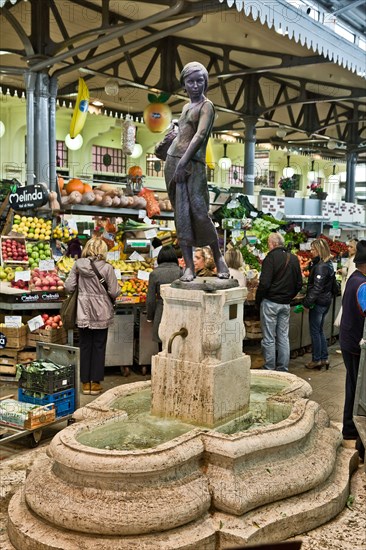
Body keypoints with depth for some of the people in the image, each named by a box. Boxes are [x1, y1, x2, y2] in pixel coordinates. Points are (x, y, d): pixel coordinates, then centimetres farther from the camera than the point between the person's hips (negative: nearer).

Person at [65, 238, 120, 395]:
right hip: (101, 313, -2)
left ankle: (85, 383, 19)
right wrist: (117, 290, 12)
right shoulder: (107, 267, -12)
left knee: (85, 347, 13)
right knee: (99, 347, 9)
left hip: (83, 312, 2)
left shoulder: (78, 265, -4)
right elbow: (114, 292, -10)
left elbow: (69, 287, -3)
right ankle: (96, 383, 15)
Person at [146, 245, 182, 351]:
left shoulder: (154, 273, -4)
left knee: (162, 350, 9)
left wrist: (150, 317, 11)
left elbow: (150, 299, -1)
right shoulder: (180, 272, -3)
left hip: (161, 313, 0)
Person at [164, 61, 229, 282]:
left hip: (192, 164, -7)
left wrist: (183, 163, -19)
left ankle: (219, 258, 5)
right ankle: (189, 266, 2)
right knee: (181, 215, 1)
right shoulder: (186, 107, 20)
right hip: (173, 161, 7)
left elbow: (200, 136, -12)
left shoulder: (206, 106, -1)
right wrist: (176, 163, 15)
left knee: (199, 212, -12)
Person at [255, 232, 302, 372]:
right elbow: (299, 283, 11)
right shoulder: (294, 258, 8)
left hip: (270, 302, -6)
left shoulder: (271, 257, -13)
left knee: (269, 338, 2)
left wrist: (258, 301, -6)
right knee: (283, 337, 12)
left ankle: (269, 369, 6)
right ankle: (283, 369, 17)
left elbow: (264, 283, -18)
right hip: (286, 304, 6)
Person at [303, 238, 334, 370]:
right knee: (319, 330, 17)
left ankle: (316, 360, 11)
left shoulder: (320, 267, -20)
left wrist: (307, 303, -20)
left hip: (319, 302, -9)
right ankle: (324, 358, 22)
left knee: (315, 331, 2)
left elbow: (317, 288, -24)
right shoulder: (328, 264, 9)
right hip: (326, 301, 9)